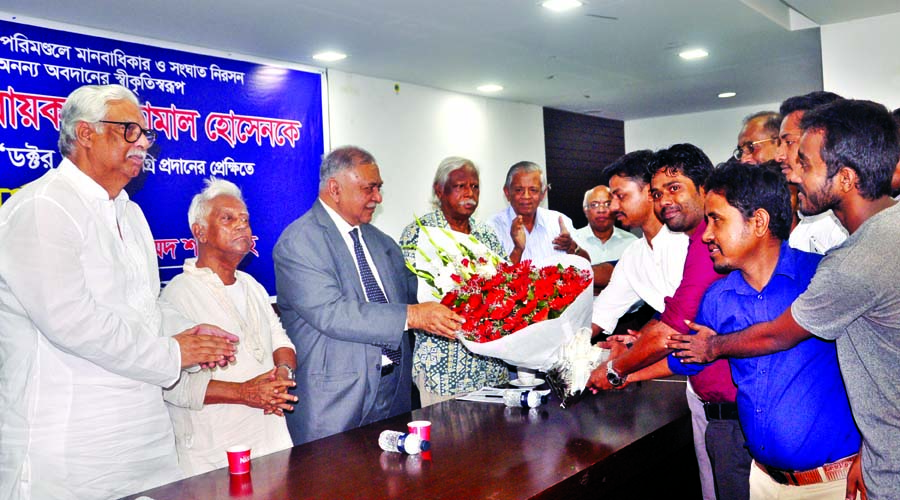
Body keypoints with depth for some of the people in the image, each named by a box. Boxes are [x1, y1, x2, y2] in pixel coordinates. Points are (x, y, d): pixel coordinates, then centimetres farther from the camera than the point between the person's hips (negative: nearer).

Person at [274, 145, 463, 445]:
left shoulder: (377, 239, 14)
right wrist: (412, 316, -28)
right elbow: (330, 313, -24)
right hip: (336, 399, -7)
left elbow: (412, 288, 20)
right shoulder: (298, 242, -12)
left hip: (394, 388, 7)